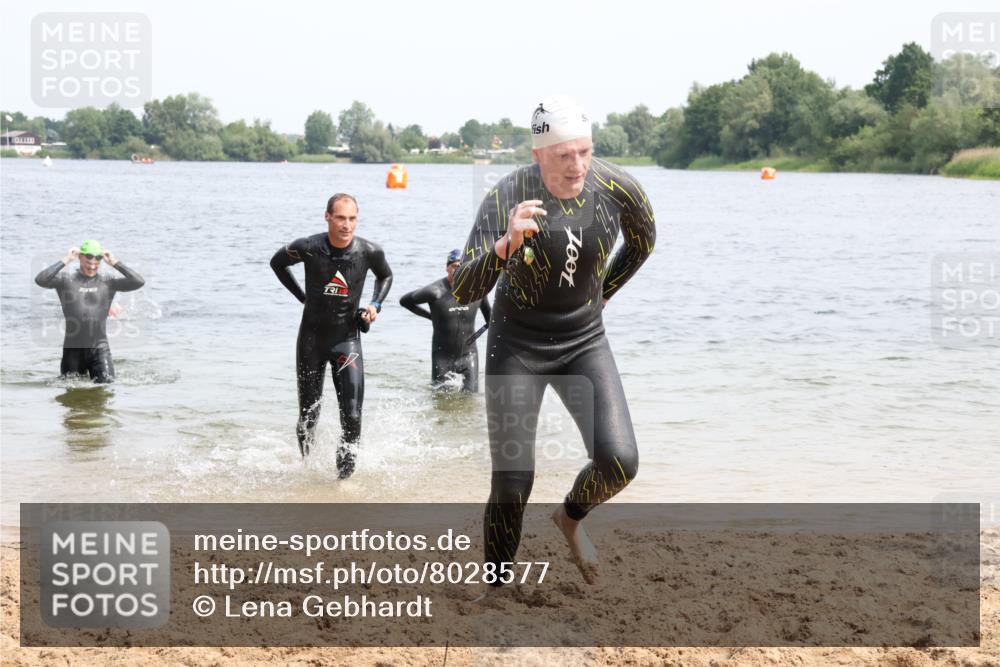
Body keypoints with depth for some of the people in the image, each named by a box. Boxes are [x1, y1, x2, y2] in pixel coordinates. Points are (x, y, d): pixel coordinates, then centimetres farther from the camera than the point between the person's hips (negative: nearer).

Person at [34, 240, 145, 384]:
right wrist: (65, 261, -14)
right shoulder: (66, 279, 0)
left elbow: (139, 282, -6)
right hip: (73, 346, 0)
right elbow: (40, 280, -16)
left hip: (99, 346, 0)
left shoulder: (107, 281, 3)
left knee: (107, 383, -9)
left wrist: (115, 263, -7)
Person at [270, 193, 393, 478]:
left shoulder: (369, 251, -13)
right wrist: (303, 297, 2)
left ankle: (345, 474, 3)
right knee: (308, 414, 11)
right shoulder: (308, 248, -16)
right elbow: (277, 263, 6)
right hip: (312, 338, 0)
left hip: (347, 339, 0)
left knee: (352, 415, -14)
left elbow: (385, 276, 11)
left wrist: (375, 305, -5)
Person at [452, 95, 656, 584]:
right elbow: (463, 292, -30)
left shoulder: (617, 188, -15)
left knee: (619, 462, -14)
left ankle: (571, 517, 19)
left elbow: (643, 241, 10)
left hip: (585, 344, 2)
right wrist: (505, 245, -46)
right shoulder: (507, 196, -23)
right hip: (517, 346, -2)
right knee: (512, 484, -5)